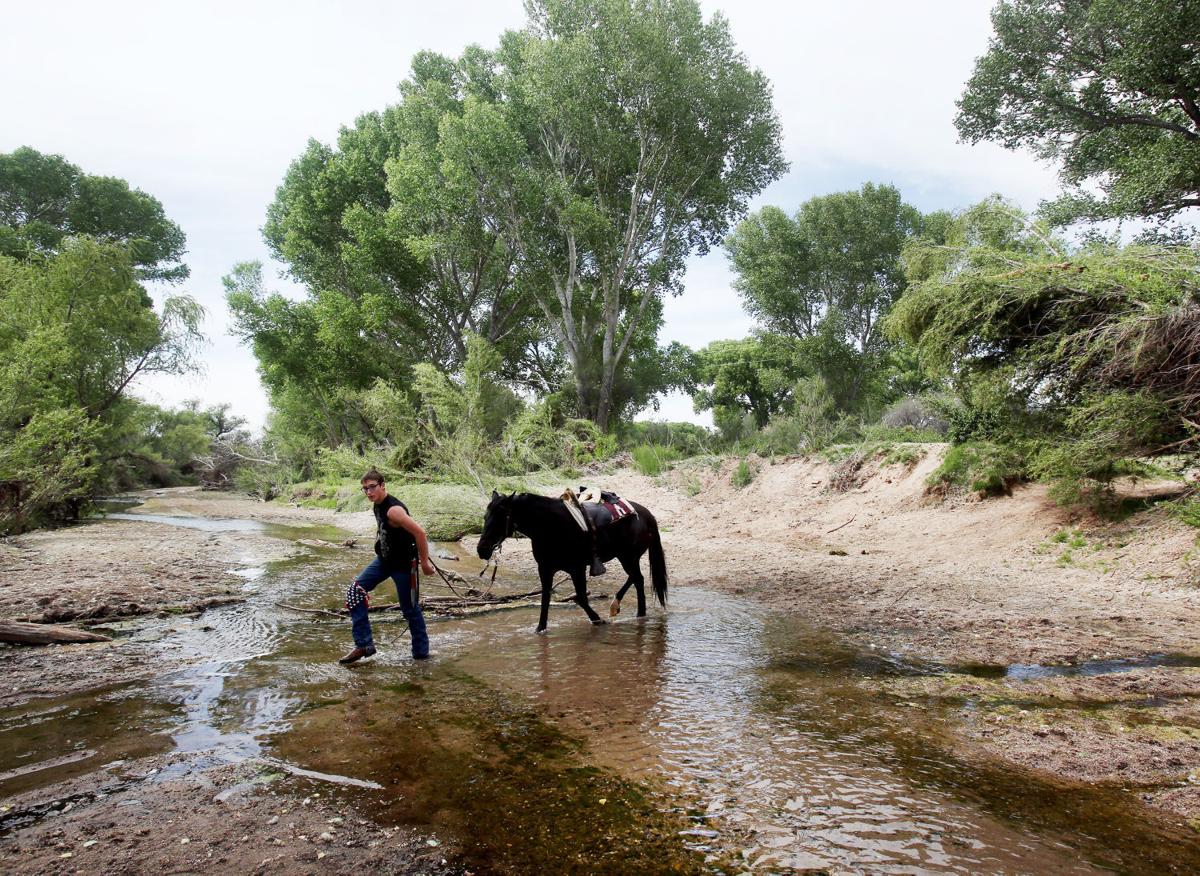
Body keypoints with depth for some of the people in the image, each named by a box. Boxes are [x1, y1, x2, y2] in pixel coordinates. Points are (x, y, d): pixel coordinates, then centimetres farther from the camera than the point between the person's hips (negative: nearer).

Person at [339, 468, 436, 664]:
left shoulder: (393, 509, -27)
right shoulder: (378, 505, 1)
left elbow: (419, 532, -29)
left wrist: (424, 562, -23)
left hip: (403, 565, -9)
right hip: (383, 560, 9)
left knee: (410, 608, 3)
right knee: (355, 591, -1)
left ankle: (421, 652, 21)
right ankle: (363, 645, 4)